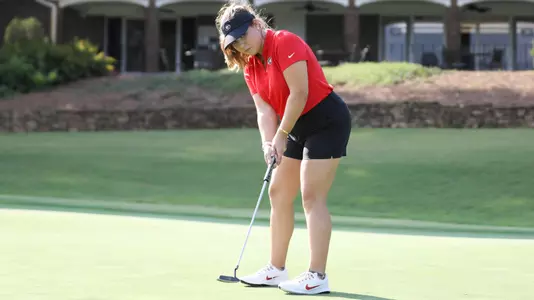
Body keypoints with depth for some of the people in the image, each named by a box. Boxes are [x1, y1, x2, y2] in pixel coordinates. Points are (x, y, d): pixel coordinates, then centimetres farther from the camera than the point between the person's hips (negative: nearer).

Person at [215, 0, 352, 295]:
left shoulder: (285, 42, -18)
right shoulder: (249, 66, 7)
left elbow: (299, 93, -22)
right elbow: (264, 109, -1)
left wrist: (282, 135, -18)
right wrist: (268, 141, -19)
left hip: (327, 119, -9)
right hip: (299, 128, 9)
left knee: (311, 196, -14)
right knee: (278, 193, 10)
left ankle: (317, 277, -13)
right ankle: (276, 269, 17)